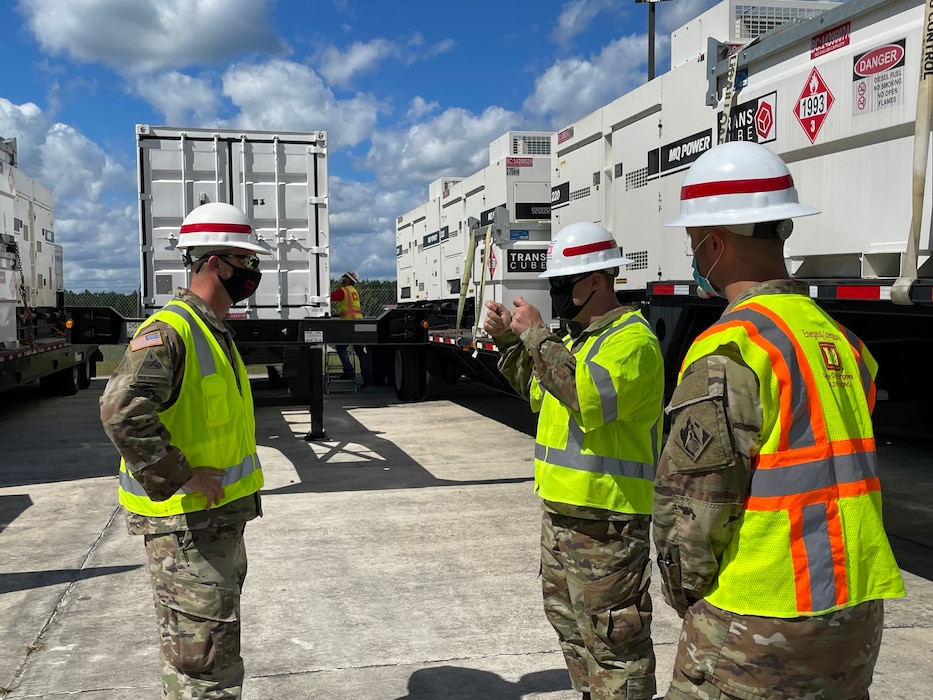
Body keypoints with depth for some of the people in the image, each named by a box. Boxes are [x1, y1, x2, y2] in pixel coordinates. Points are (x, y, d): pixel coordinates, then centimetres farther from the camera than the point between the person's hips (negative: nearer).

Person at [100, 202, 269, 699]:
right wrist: (179, 477, -27)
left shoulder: (217, 333, 12)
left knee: (219, 635, 23)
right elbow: (122, 409, -34)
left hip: (222, 517, 10)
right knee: (204, 660, -2)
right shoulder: (169, 331, -20)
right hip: (185, 525, -10)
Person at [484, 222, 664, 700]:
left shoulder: (633, 339, -17)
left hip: (604, 520, -10)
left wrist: (537, 335, -26)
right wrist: (510, 341, 12)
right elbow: (540, 393, 25)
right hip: (561, 510, 10)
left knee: (612, 639, -2)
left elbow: (589, 399, -34)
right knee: (570, 620, 23)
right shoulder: (580, 337, 14)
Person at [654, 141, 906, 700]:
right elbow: (842, 474, 12)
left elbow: (689, 502, -17)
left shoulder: (731, 348, -18)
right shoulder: (839, 338, 8)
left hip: (761, 628, -8)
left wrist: (688, 599, 0)